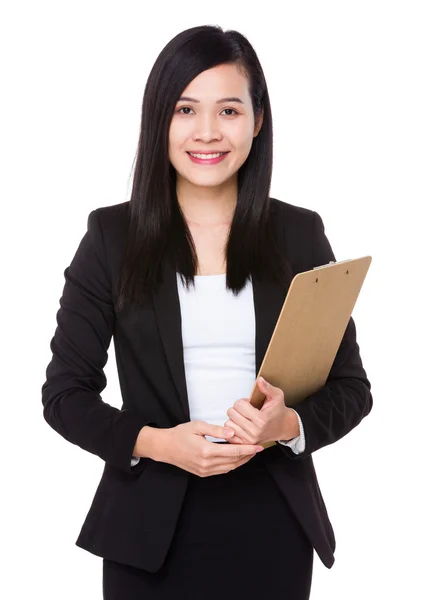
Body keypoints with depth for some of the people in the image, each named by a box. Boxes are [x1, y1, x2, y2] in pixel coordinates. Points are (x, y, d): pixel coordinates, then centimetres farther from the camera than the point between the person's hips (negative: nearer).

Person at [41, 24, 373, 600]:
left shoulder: (300, 234, 2)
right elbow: (65, 392, 0)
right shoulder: (113, 235, -1)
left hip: (272, 528, 1)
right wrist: (155, 443, -16)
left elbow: (350, 387, 4)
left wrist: (289, 425, -15)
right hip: (152, 530, -1)